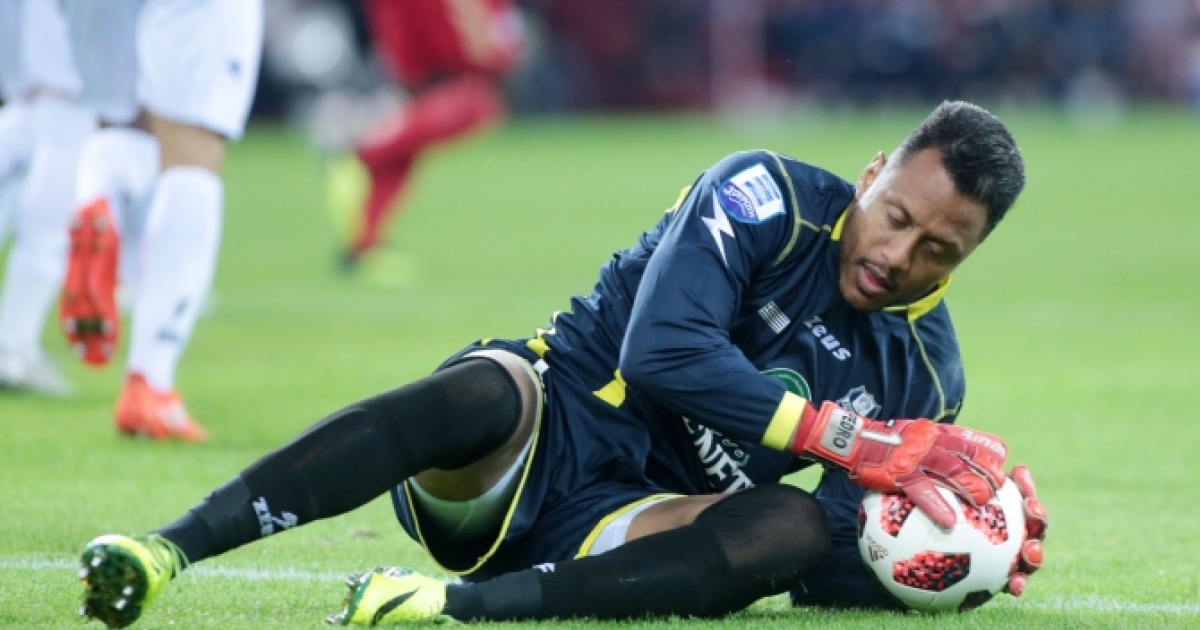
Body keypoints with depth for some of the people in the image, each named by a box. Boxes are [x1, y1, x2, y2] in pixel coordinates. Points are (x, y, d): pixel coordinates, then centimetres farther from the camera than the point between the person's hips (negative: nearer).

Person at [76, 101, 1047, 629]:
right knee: (484, 392, -37)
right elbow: (662, 350, -19)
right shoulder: (768, 199, -5)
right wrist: (846, 436, -24)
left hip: (635, 523, 3)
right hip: (554, 421, -3)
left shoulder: (925, 380, 6)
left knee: (801, 528, -28)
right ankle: (164, 551, -50)